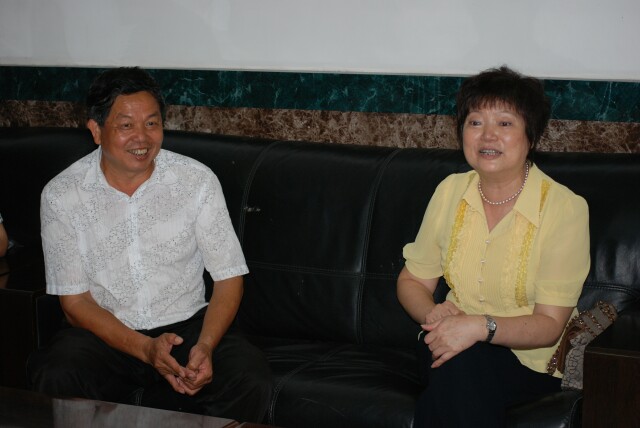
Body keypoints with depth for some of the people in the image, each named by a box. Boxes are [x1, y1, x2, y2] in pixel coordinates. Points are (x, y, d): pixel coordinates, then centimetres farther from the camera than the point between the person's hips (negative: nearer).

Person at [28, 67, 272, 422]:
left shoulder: (198, 180, -5)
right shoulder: (61, 196, -6)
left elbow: (229, 277, -3)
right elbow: (75, 301, -6)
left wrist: (205, 346, -22)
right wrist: (144, 349, -21)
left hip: (187, 326, 1)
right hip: (106, 333, 0)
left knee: (252, 382, -27)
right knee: (54, 378, -32)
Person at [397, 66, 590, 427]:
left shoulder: (566, 208, -13)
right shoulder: (451, 191, 2)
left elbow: (550, 325, -14)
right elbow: (412, 281, 10)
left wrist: (482, 326, -31)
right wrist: (434, 313, -13)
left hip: (533, 360, -3)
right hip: (456, 345, 3)